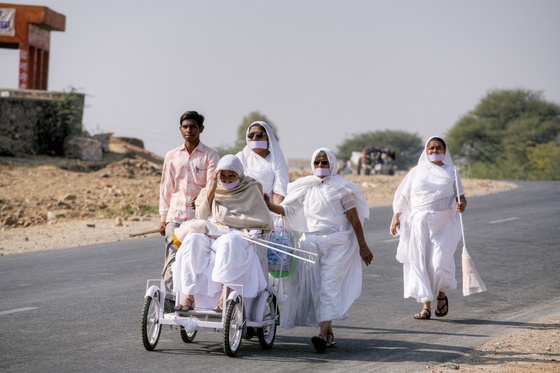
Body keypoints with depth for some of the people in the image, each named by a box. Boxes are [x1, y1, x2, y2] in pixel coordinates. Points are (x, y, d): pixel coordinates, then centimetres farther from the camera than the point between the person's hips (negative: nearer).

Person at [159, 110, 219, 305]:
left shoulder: (210, 155, 4)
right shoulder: (171, 156, 13)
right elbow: (165, 187, 15)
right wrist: (163, 217, 10)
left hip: (199, 216, -2)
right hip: (175, 216, 2)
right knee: (172, 258, -5)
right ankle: (170, 298, -6)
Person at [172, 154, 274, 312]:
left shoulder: (250, 189, 5)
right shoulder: (211, 188, 14)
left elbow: (265, 223, -2)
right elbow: (201, 218, 4)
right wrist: (211, 191, -5)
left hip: (239, 235, -3)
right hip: (210, 235, 3)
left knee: (228, 242, -39)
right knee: (192, 240, -30)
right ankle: (188, 297, -36)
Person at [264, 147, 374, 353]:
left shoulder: (341, 187, 1)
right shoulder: (305, 188, 12)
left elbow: (354, 217, 0)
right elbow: (287, 209, 8)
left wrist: (363, 246, -2)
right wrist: (270, 206, -11)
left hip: (337, 243, -5)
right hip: (311, 242, 5)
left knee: (329, 285, -15)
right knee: (313, 286, 4)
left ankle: (323, 334, -24)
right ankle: (328, 331, 15)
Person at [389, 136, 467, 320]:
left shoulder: (450, 173, 9)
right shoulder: (416, 172, 11)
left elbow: (460, 196, 7)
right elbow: (402, 196, 9)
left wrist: (462, 204, -16)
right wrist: (396, 217, -1)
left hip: (443, 224, -1)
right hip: (419, 222, 1)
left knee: (440, 262, -11)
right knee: (419, 262, -3)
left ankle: (441, 295, 19)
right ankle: (426, 306, 3)